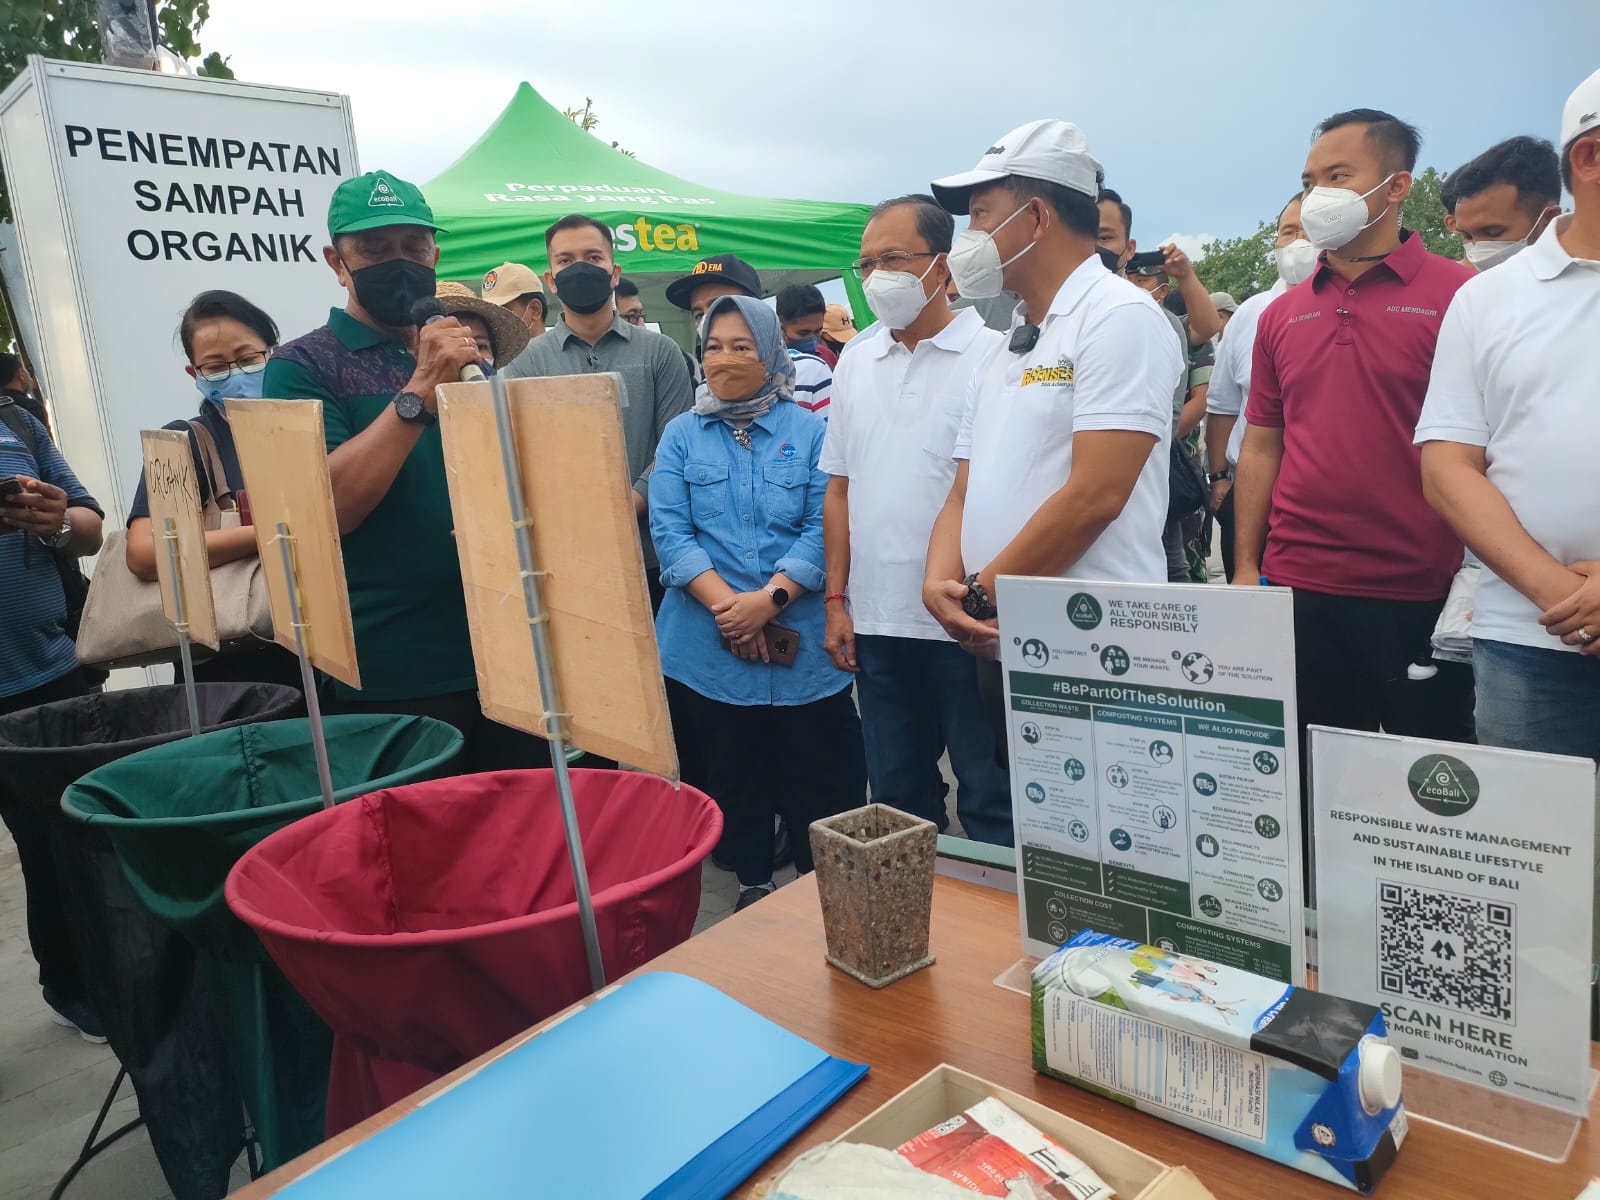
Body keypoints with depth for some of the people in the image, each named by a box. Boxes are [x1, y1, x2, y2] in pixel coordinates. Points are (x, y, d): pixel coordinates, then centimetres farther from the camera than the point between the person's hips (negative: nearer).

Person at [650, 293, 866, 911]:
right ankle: (753, 884, 30)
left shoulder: (811, 431, 4)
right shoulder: (681, 436, 8)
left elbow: (824, 527, -5)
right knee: (732, 775, 12)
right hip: (708, 647, 2)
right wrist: (727, 604, -16)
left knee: (820, 778, 5)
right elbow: (669, 531, -3)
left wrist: (771, 598, -18)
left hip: (803, 645, -1)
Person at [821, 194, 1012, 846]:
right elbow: (840, 488, 13)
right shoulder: (855, 363, 12)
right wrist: (836, 601, 8)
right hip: (878, 621, 5)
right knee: (897, 798, 17)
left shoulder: (992, 356, -5)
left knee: (990, 800, 7)